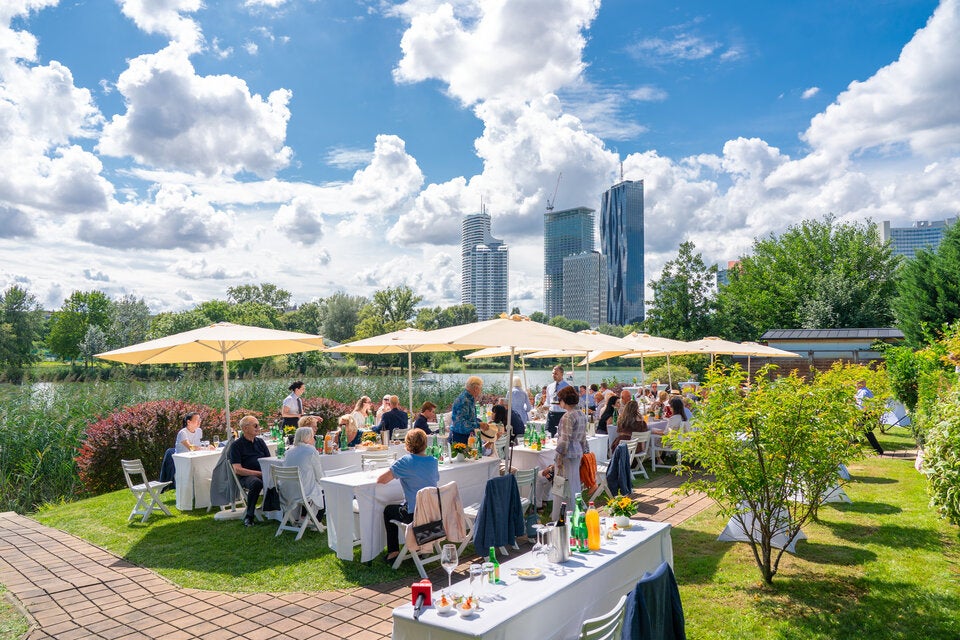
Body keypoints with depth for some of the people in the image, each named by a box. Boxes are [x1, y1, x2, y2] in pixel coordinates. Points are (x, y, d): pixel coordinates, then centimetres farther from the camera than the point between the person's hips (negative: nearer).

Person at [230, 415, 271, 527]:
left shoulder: (260, 441, 18)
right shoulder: (236, 445, 1)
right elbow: (237, 469, -8)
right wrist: (259, 473, -16)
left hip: (264, 473, 4)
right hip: (246, 476, -4)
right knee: (257, 483, -39)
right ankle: (248, 516, -22)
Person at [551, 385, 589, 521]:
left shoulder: (567, 416, -18)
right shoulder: (581, 415, 9)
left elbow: (565, 439, -21)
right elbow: (583, 437, 15)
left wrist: (560, 456, -17)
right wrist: (583, 451, 22)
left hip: (568, 453, -9)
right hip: (578, 451, 9)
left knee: (564, 485, 0)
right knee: (574, 484, 18)